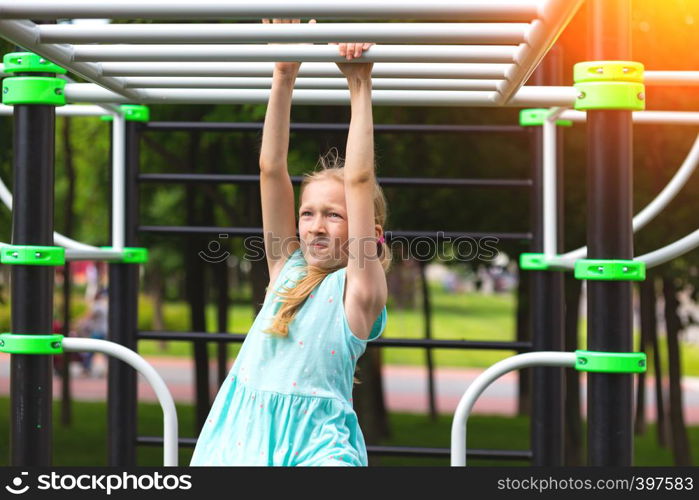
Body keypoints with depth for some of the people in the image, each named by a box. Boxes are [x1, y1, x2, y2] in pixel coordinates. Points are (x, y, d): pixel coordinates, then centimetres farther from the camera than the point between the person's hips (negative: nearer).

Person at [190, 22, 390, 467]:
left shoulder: (360, 287, 1)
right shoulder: (288, 270, 13)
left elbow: (359, 181, -7)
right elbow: (272, 169, 7)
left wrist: (360, 89, -6)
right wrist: (284, 79, 3)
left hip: (316, 446, -4)